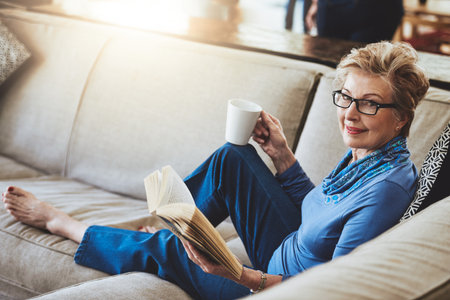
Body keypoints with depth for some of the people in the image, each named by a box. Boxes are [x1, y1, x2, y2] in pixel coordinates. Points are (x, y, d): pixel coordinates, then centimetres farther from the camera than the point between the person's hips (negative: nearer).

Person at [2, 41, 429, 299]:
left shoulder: (386, 188, -30)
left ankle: (58, 221, 21)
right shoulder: (361, 155, -3)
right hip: (283, 256, 8)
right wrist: (280, 154, 2)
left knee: (161, 250, -4)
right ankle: (169, 224, 20)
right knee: (232, 157, 2)